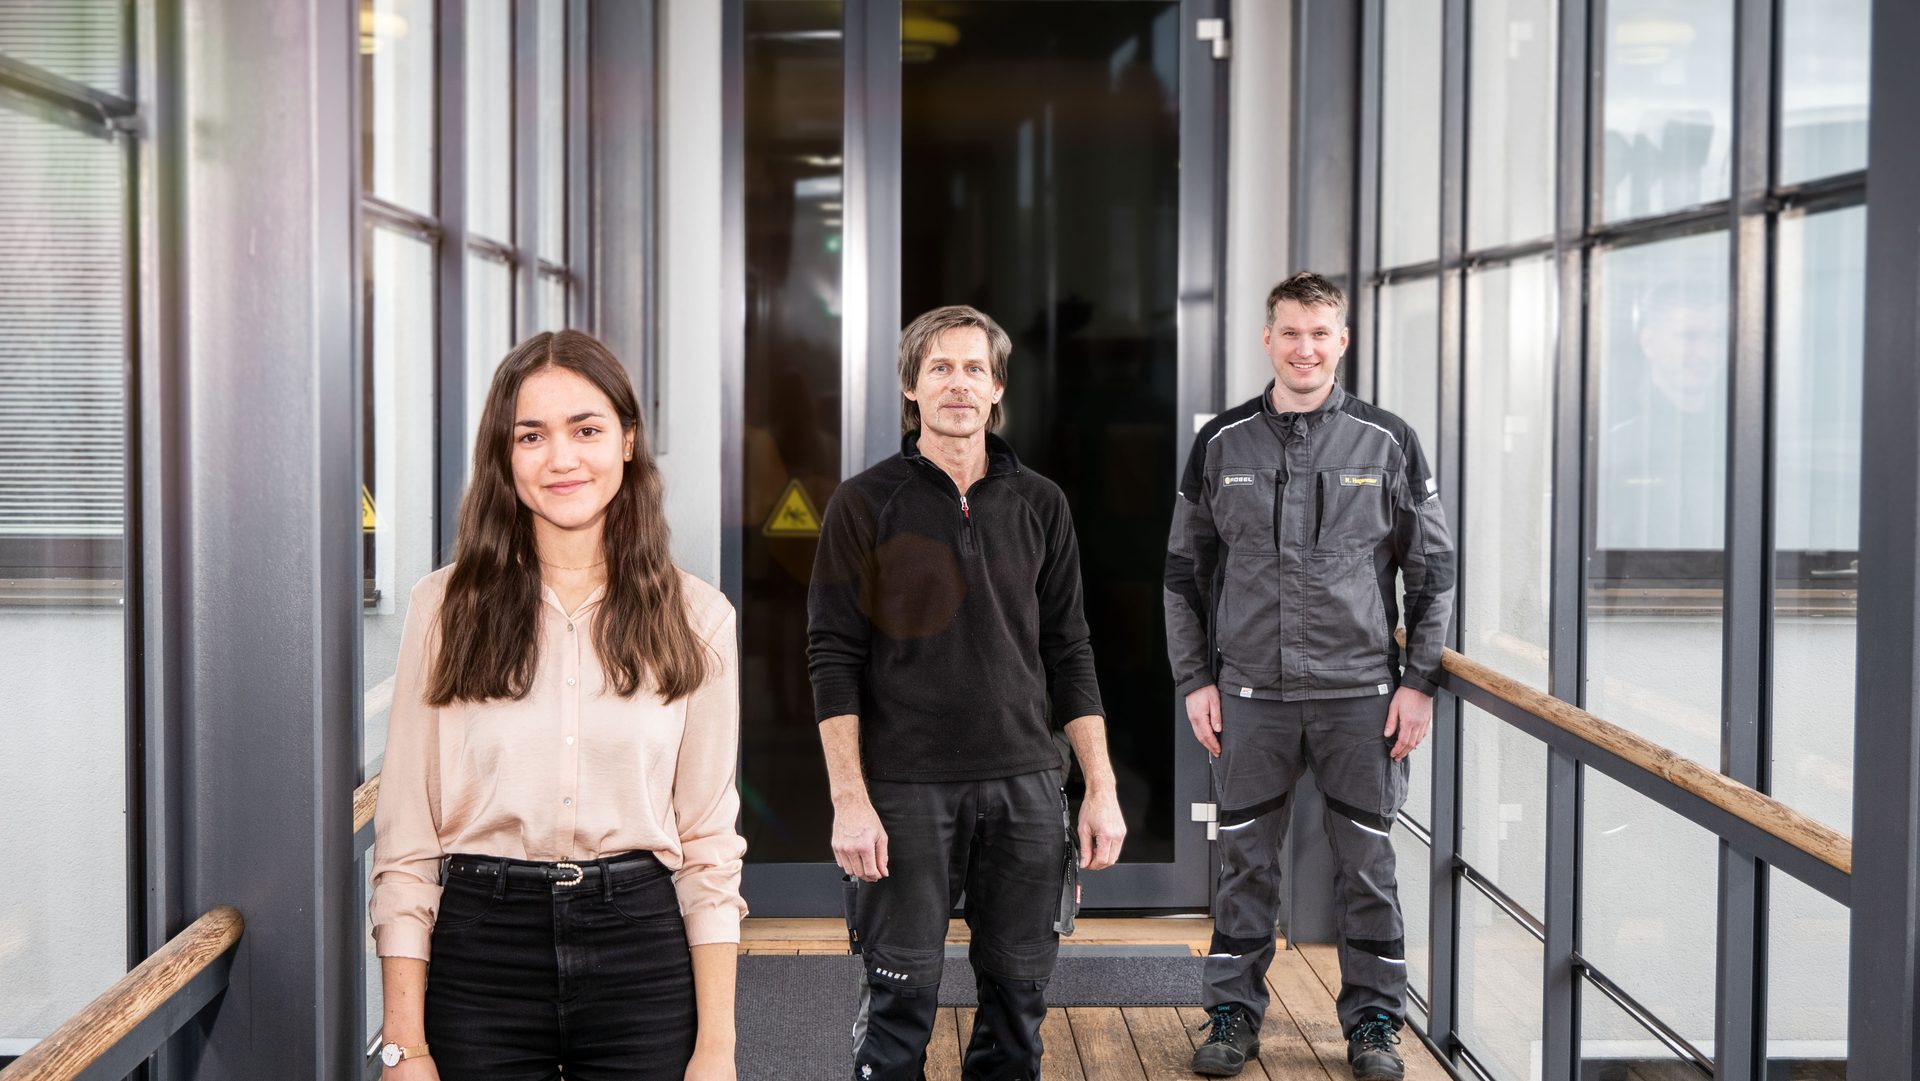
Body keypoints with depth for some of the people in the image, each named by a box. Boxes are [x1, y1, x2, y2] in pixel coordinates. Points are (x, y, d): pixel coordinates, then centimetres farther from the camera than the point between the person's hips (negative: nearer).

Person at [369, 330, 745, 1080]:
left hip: (640, 948, 1)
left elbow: (710, 843, 2)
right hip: (480, 952, 0)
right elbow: (405, 839, -1)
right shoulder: (447, 606, 0)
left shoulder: (695, 617, 2)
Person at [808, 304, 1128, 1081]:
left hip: (1025, 786, 3)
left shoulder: (1040, 505, 8)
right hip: (905, 789, -3)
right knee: (900, 997, 0)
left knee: (1019, 992, 8)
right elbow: (834, 660, -4)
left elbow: (1068, 653, 10)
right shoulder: (865, 504, -1)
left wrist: (1102, 788, 4)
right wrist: (850, 800, -12)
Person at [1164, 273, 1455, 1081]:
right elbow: (1184, 571, 9)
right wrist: (1194, 681, 3)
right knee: (1245, 861, 9)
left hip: (1360, 695, -1)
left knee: (1366, 863, 6)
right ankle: (1234, 1013, 22)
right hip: (1250, 694, 1)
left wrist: (1419, 682, -1)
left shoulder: (1387, 443, 1)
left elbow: (1434, 571, 4)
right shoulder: (1221, 443, 4)